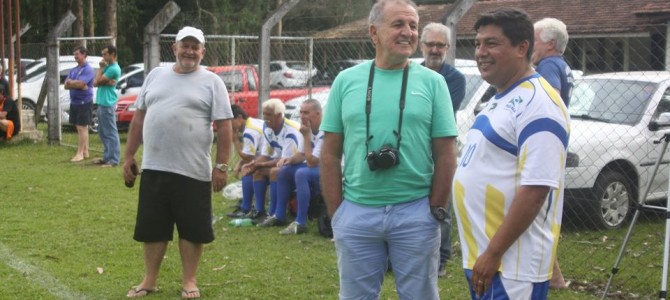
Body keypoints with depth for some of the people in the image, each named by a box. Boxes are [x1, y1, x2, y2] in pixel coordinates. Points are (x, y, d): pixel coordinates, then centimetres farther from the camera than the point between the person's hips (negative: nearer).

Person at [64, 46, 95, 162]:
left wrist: (70, 82, -4)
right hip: (74, 102, 8)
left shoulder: (88, 69, -11)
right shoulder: (73, 70, 14)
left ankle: (80, 153, -5)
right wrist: (76, 84, -12)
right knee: (81, 128, 12)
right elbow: (66, 85, 5)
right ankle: (85, 151, 19)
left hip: (84, 103, -8)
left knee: (82, 128, -7)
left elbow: (80, 83, -22)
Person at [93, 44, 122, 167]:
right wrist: (106, 82, -11)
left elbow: (98, 81, -13)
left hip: (107, 104, -10)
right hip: (101, 103, 10)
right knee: (103, 132, 14)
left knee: (111, 132, -9)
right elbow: (95, 83, 8)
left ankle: (114, 160, -9)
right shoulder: (107, 67, 17)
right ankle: (107, 157, 21)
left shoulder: (114, 69, -13)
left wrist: (101, 68, -2)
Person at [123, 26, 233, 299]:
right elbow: (139, 118, 14)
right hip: (153, 168, 4)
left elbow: (224, 126, -5)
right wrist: (129, 156, 10)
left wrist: (221, 166, -10)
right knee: (152, 227, 12)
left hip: (192, 171, -4)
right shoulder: (155, 75, 10)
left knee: (192, 228, 5)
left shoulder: (211, 82, -1)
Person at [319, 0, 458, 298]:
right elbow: (330, 153, 5)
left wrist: (436, 211, -3)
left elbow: (446, 154, 0)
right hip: (356, 212, 1)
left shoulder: (432, 82, -1)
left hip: (415, 212, -1)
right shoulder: (346, 80, 2)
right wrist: (335, 211, 1)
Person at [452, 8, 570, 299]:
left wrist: (493, 254, -22)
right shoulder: (500, 99, 13)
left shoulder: (537, 104, -18)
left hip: (512, 265, -9)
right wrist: (484, 253, 18)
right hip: (480, 255, 9)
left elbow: (535, 190, -24)